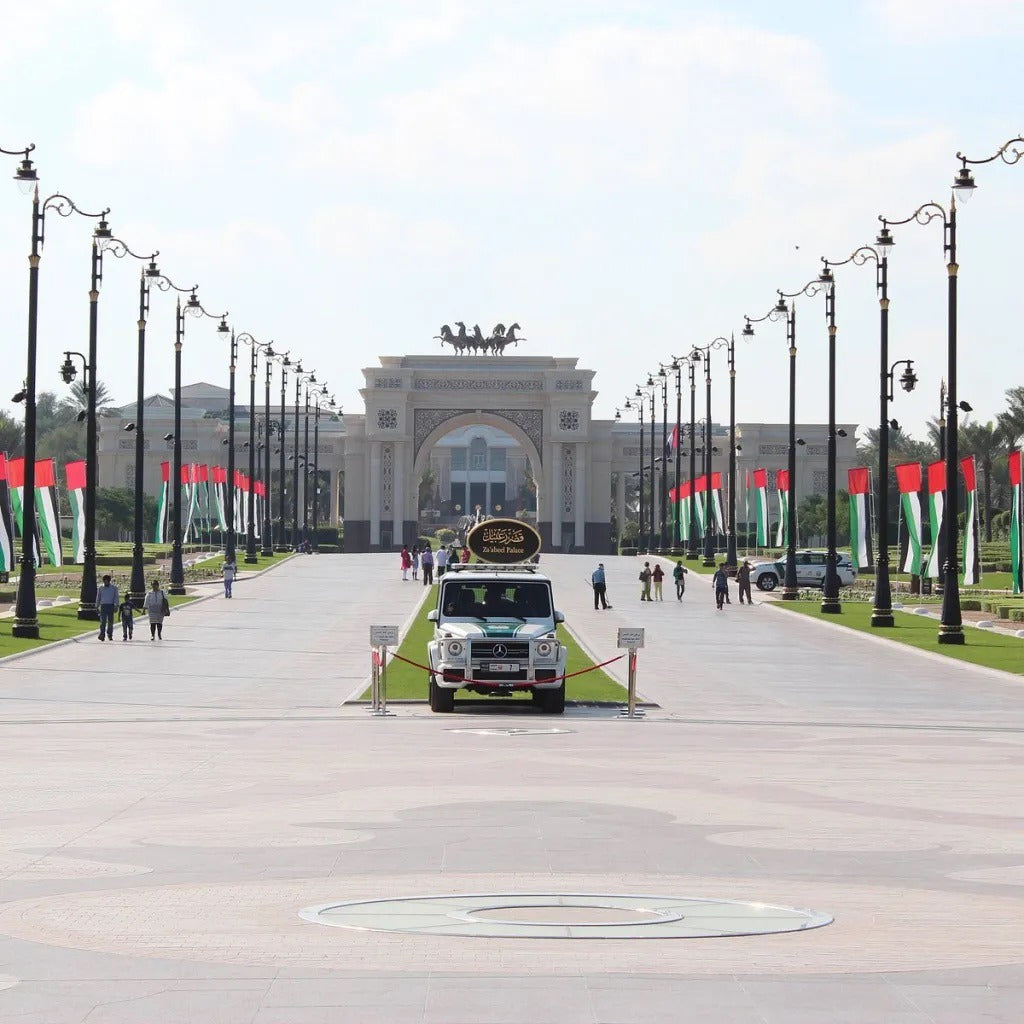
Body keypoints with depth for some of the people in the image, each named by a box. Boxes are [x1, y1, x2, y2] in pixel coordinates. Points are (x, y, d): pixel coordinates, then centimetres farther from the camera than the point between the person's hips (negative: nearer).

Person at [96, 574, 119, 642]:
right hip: (103, 606, 0)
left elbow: (116, 597, 2)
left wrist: (116, 606, -9)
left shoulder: (114, 588, 4)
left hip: (111, 606, 0)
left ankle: (110, 635, 18)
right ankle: (102, 635, -16)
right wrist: (97, 607, 9)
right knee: (102, 621, -11)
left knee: (110, 621, 5)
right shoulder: (101, 588, 8)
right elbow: (98, 598, 13)